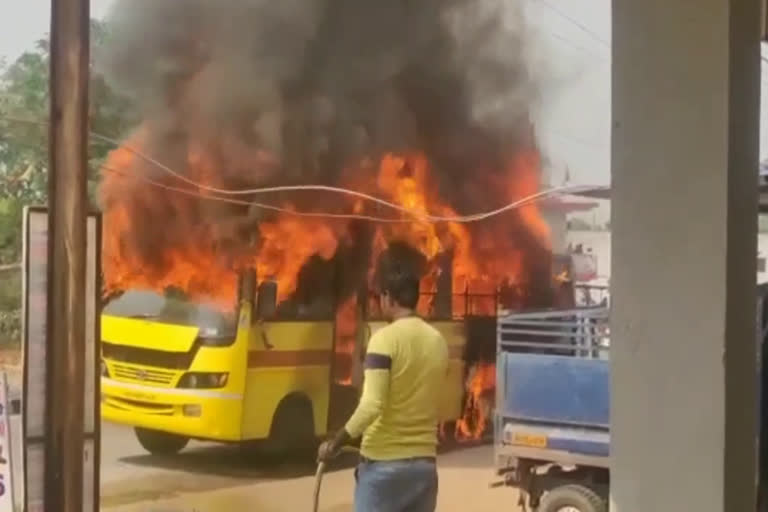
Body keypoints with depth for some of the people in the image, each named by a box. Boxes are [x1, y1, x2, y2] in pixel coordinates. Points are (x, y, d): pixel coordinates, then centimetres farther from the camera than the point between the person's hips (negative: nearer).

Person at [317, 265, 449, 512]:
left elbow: (372, 405, -21)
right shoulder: (438, 341, 8)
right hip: (424, 461, 6)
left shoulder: (385, 338, -12)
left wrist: (335, 443, -11)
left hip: (384, 462, -6)